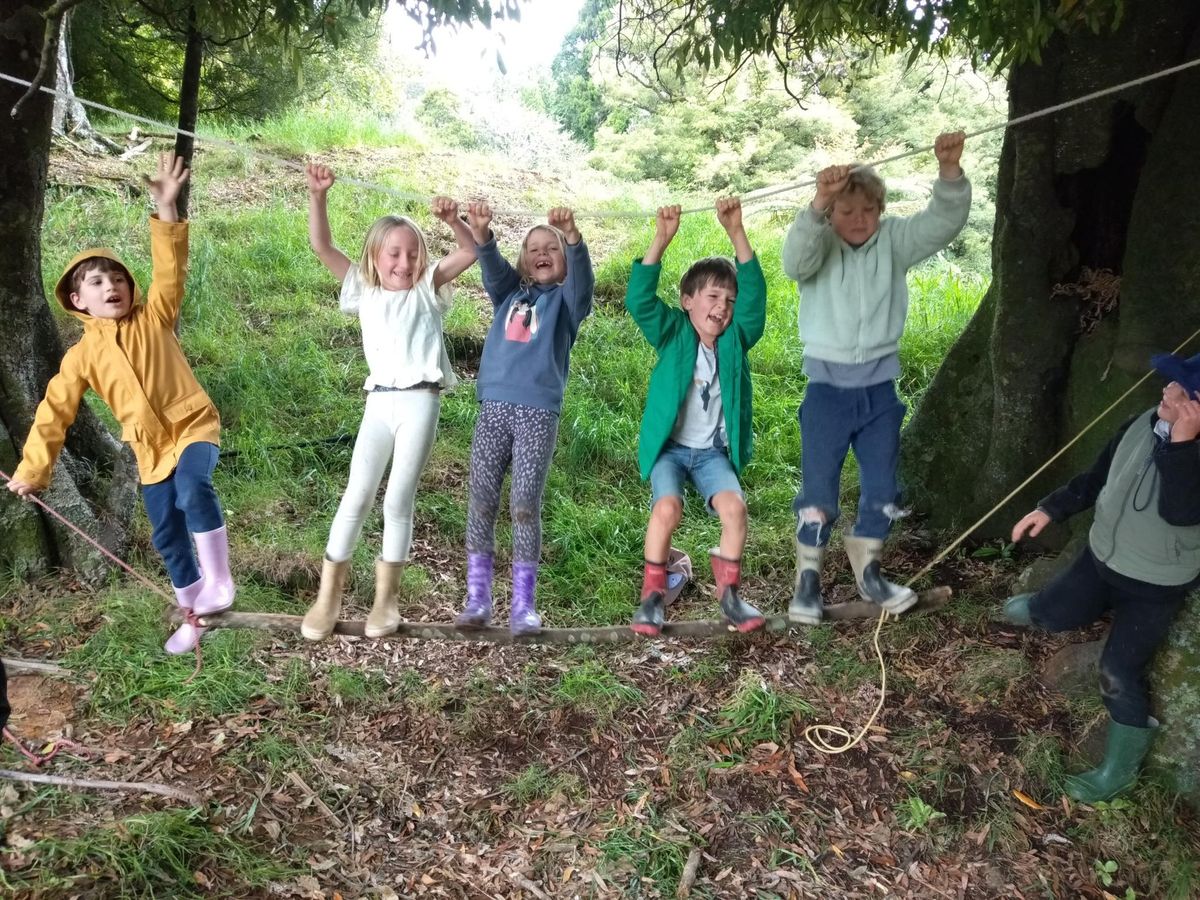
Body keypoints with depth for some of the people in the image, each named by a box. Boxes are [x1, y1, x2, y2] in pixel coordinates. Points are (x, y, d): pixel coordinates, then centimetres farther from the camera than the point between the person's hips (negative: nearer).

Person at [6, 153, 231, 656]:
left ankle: (218, 580, -23)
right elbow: (55, 412, 3)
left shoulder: (153, 319, -3)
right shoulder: (82, 355, 1)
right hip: (150, 448, 4)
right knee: (167, 535, 9)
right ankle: (194, 612, 26)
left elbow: (170, 269, -16)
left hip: (193, 425, -3)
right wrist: (32, 469, 2)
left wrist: (165, 210, -27)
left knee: (193, 488, -34)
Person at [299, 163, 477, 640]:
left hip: (420, 400, -2)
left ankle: (385, 600, 12)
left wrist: (453, 221, -15)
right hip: (379, 402, 2)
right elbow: (321, 247, 6)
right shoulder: (363, 291, 13)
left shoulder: (427, 290, 9)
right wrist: (318, 195, -5)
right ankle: (327, 597, 9)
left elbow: (471, 252, 1)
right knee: (356, 497, 1)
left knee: (399, 500, 1)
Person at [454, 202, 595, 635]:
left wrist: (572, 234, -30)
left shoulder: (566, 300, 10)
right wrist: (481, 232, -21)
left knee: (526, 505, -4)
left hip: (539, 411, -3)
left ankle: (523, 605, 3)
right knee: (481, 502, 2)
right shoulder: (509, 293, 19)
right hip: (494, 407, 3)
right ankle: (477, 598, 10)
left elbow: (582, 275, -10)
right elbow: (492, 266, 0)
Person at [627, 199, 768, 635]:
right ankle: (653, 595, -8)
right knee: (667, 508, -27)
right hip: (669, 446, -2)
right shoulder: (673, 333, -4)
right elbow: (639, 300, -20)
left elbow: (754, 294, -13)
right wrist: (661, 240, -31)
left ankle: (728, 594, -1)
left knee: (734, 507, -22)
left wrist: (736, 233, -24)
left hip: (713, 450, 2)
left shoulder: (736, 339, 1)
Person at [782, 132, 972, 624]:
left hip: (879, 387, 3)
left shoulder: (894, 239, 1)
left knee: (882, 487, 13)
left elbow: (944, 221, -11)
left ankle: (867, 570, 33)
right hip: (828, 388, -3)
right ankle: (808, 577, 20)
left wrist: (949, 171, -30)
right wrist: (818, 204, -46)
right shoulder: (819, 244, -8)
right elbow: (794, 259, -30)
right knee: (818, 488, 4)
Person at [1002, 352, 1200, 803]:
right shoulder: (1144, 423, -9)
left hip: (1155, 588, -5)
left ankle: (1119, 771, 16)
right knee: (1048, 615, 16)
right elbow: (1097, 477, 5)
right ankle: (1038, 605, 56)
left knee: (1119, 672, -4)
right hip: (1101, 559, 6)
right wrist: (1050, 509, 0)